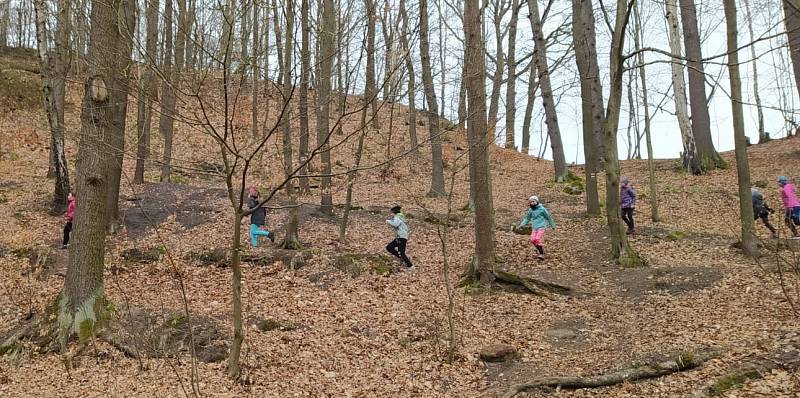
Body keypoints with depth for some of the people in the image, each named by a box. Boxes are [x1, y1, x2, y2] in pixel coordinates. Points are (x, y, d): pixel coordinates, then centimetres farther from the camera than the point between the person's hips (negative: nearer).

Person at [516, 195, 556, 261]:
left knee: (538, 239, -19)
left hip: (541, 227, -6)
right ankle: (541, 251, 15)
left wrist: (553, 226, 12)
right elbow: (527, 218, 19)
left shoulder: (542, 209, -7)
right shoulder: (530, 210, 7)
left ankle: (542, 254, -13)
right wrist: (521, 225, 7)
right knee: (533, 240, -4)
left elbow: (548, 217, 4)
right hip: (534, 227, 6)